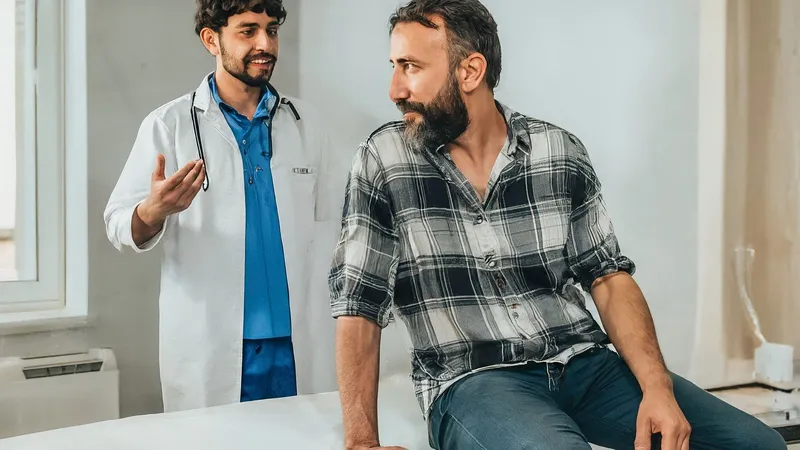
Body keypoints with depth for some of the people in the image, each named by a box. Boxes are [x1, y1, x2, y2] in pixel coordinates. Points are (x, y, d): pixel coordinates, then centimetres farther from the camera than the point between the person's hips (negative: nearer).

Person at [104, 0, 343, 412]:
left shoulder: (305, 123, 8)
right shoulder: (169, 125, -2)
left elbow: (329, 227, 12)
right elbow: (119, 224, -5)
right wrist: (153, 212, -28)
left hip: (299, 346, 3)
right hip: (208, 353, -3)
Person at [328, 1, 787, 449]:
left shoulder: (560, 153, 4)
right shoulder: (384, 161, -2)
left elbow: (608, 276, 6)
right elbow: (359, 305, -3)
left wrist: (658, 386, -10)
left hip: (583, 363, 4)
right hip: (472, 380, -3)